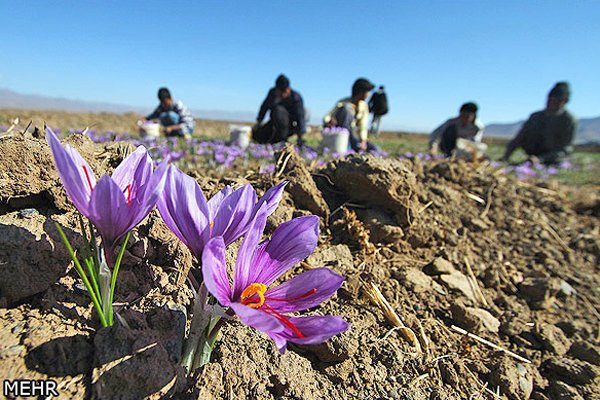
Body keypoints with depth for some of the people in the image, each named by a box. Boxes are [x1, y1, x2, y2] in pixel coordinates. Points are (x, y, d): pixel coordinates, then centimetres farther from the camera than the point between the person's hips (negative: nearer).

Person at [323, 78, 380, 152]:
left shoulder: (364, 105, 1)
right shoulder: (343, 103, -14)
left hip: (352, 134, 4)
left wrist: (363, 141, -23)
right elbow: (326, 118, -20)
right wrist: (329, 121, -45)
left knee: (375, 149, -17)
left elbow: (363, 126, -5)